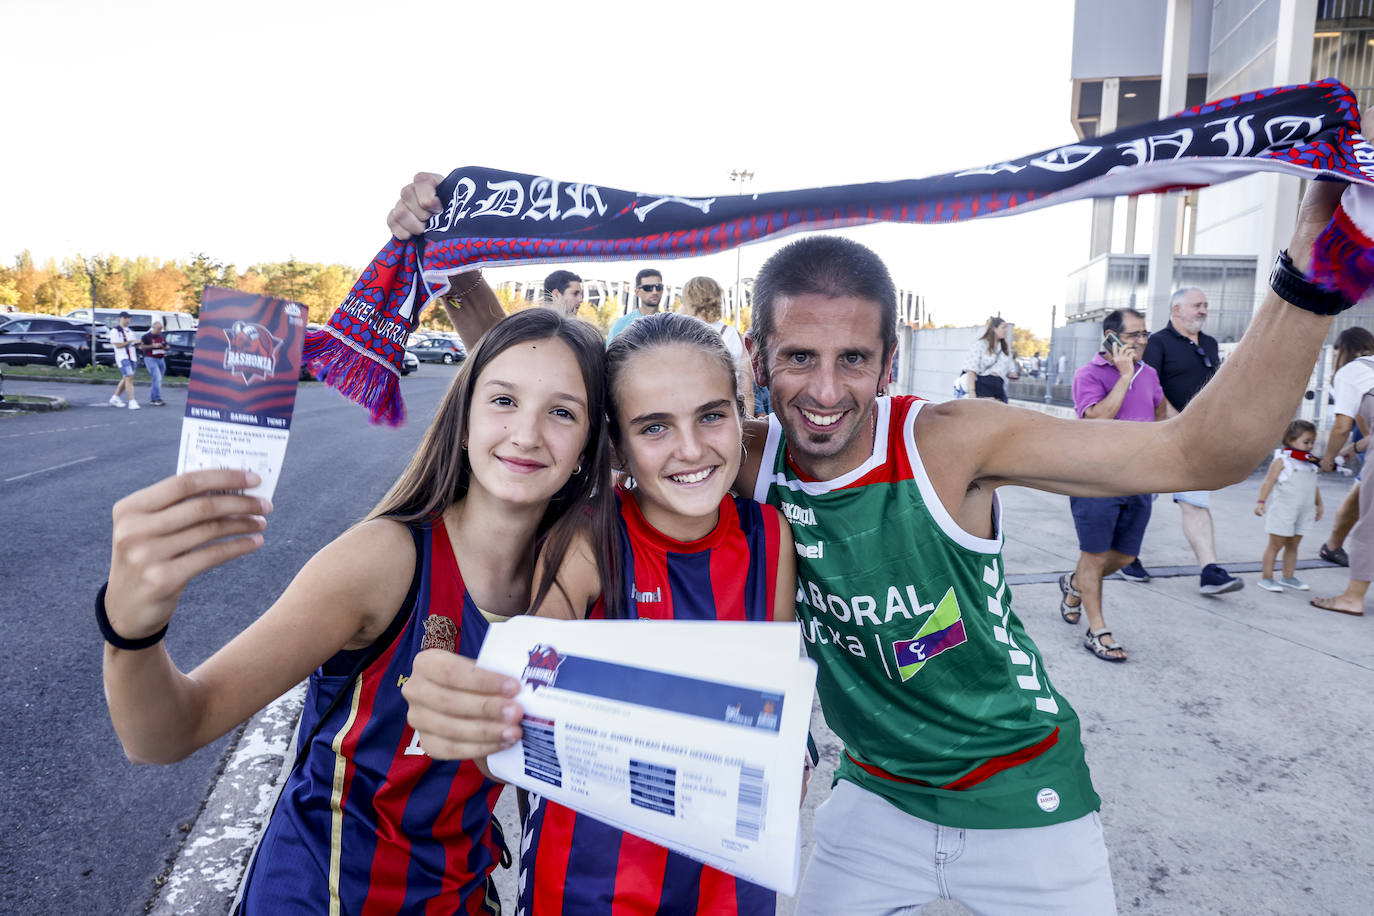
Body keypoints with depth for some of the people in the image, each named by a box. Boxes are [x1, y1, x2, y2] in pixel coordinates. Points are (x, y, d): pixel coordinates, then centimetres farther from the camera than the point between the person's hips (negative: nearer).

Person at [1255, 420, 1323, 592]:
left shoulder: (1310, 464, 13)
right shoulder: (1282, 461, -7)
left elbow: (1314, 486, 24)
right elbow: (1268, 482, -13)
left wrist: (1319, 505, 25)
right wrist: (1261, 501, -21)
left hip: (1303, 512, 6)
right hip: (1282, 511, -6)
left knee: (1293, 545, 12)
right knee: (1276, 544, -2)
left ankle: (1288, 577, 20)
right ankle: (1266, 578, 2)